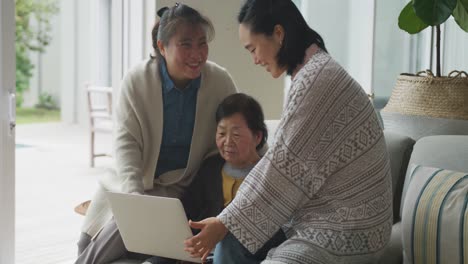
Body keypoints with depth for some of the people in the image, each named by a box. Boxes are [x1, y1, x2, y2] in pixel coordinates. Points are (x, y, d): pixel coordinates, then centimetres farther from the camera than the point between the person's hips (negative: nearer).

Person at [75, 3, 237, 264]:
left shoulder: (221, 81, -12)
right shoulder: (136, 81, -13)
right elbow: (126, 142, -14)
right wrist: (133, 195, -30)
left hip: (182, 186, -1)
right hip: (134, 181, 1)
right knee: (88, 242, -7)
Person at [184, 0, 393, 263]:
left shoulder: (316, 80, -18)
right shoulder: (315, 72, 14)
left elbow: (285, 169, -18)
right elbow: (289, 167, 14)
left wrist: (227, 224, -11)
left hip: (343, 233, -10)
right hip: (330, 221, 10)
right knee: (228, 243, 7)